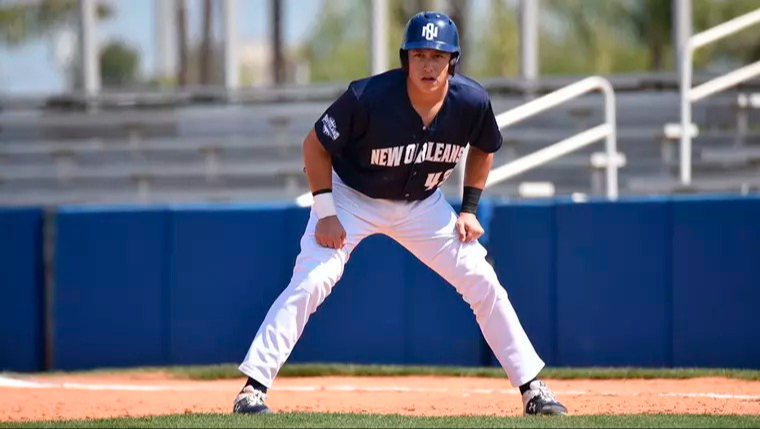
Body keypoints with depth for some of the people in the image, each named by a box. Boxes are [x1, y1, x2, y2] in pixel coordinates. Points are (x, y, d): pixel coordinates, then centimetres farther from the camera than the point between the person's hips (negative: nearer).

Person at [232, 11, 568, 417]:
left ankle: (532, 389, 9)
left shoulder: (471, 102, -20)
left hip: (422, 204, 4)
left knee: (484, 284, -2)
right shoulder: (368, 98, -32)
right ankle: (253, 389, -18)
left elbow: (483, 149, 4)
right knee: (310, 282, -22)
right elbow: (315, 145, -17)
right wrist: (326, 214, -21)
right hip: (352, 197, -4)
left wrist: (469, 210, -3)